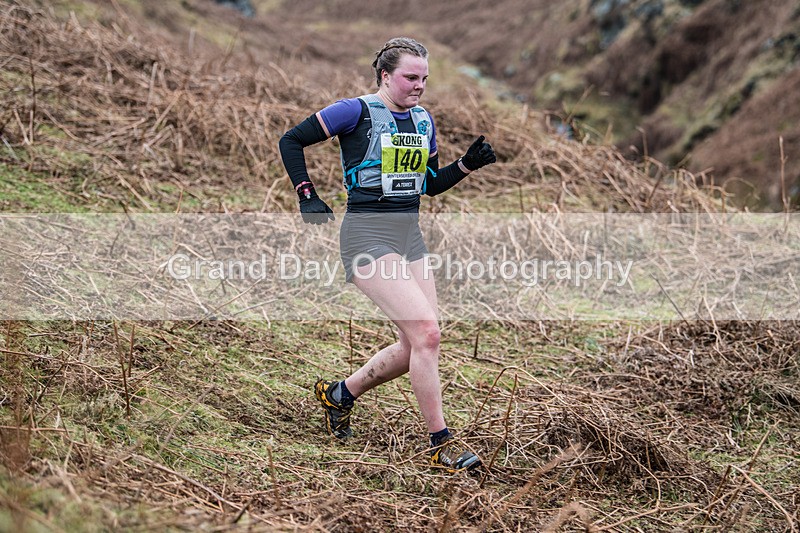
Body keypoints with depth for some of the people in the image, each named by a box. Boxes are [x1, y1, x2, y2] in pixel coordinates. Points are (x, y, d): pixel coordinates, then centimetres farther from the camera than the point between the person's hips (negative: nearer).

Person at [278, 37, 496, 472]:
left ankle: (338, 394, 29)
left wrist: (468, 164, 4)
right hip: (368, 236, -8)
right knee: (426, 331, -19)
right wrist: (308, 196, -6)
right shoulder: (357, 112, -8)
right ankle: (440, 445, -10)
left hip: (410, 236, 8)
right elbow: (291, 141, -2)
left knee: (416, 346, 6)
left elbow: (432, 184, 20)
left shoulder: (423, 120, 13)